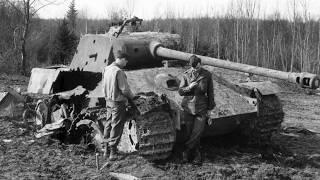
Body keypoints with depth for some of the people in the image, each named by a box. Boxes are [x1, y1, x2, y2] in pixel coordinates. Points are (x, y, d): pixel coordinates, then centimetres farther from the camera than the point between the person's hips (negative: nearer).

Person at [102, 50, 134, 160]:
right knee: (116, 127, 0)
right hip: (118, 102, -8)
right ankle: (113, 152, 4)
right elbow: (124, 89, -18)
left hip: (108, 101, 8)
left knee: (108, 124, 18)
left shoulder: (107, 69, 5)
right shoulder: (118, 71, -20)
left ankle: (107, 148, 29)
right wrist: (131, 96, -1)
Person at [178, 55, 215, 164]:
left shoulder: (207, 75, -3)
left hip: (201, 108, -1)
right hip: (188, 108, 1)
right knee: (191, 134, 4)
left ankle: (186, 152, 11)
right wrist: (189, 87, -25)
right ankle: (197, 155, 21)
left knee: (196, 133, -10)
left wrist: (209, 109, 5)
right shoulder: (186, 75, -2)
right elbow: (180, 91, -5)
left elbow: (210, 92, 4)